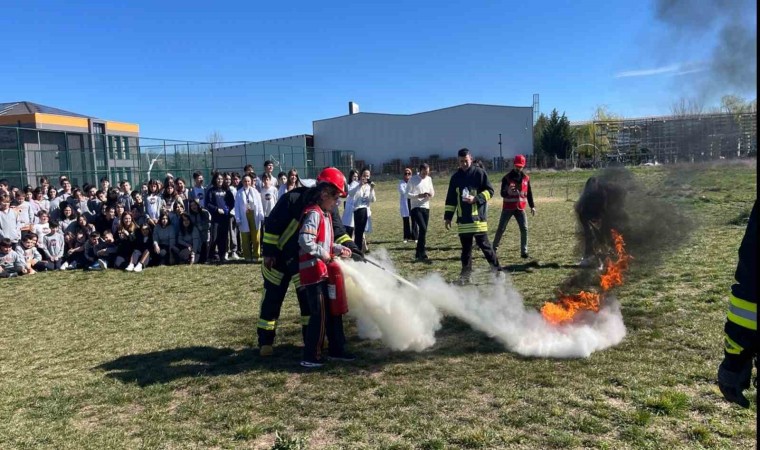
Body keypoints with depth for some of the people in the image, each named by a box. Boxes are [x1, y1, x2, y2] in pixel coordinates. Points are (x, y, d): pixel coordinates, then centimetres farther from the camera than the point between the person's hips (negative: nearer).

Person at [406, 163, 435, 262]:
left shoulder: (429, 179, 10)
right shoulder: (413, 180, -7)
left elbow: (432, 191, 15)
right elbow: (407, 194, -8)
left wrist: (431, 194, -10)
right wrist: (419, 195, -22)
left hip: (426, 207, 6)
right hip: (416, 208, -6)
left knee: (423, 230, 8)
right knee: (423, 229, -18)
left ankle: (418, 253, 21)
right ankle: (423, 255, -15)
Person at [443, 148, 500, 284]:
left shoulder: (479, 173, -2)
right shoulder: (456, 177, 12)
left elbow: (489, 191, -3)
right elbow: (451, 199, 15)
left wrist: (476, 199, -17)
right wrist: (448, 216, 12)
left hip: (478, 218, -4)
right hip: (463, 219, 4)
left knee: (484, 244, -4)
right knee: (466, 248, 9)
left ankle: (496, 269, 8)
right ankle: (466, 274, 15)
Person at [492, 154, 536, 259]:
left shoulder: (526, 178, 6)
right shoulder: (507, 177, -7)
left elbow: (529, 193, 14)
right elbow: (502, 193, -12)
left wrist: (532, 206, 11)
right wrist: (507, 191, -35)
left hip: (520, 208, 3)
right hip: (508, 208, -3)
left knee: (524, 229, -7)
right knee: (501, 229, 1)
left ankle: (524, 252, 0)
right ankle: (494, 249, 13)